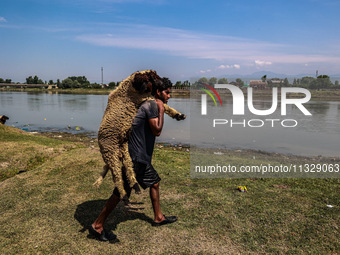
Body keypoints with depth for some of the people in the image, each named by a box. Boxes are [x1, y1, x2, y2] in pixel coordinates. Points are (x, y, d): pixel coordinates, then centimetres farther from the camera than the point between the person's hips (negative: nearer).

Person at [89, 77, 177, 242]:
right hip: (135, 157, -11)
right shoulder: (152, 105, -14)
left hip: (142, 157, 11)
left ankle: (158, 218, 33)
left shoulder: (150, 105, 16)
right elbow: (157, 131, -20)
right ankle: (97, 226, 10)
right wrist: (161, 110, -13)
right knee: (121, 192, -3)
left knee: (154, 182, 18)